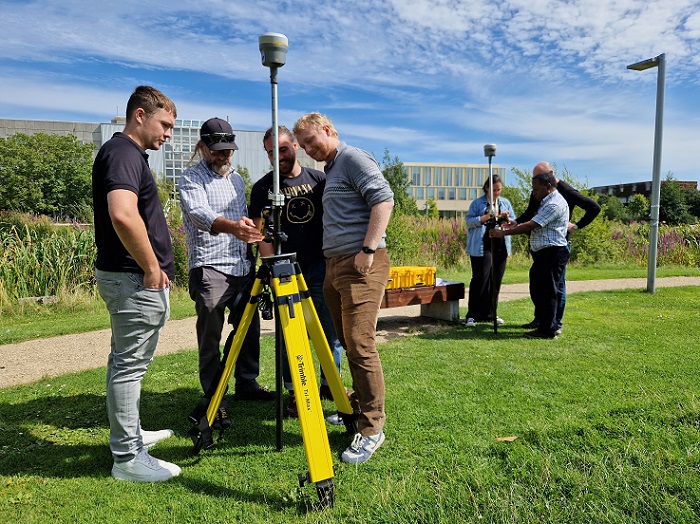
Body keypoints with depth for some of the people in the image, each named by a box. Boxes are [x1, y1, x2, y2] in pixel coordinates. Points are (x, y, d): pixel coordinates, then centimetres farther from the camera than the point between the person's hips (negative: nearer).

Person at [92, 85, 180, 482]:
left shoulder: (127, 153, 17)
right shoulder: (123, 153, -15)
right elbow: (123, 216, -32)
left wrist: (154, 269, 18)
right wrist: (151, 268, -21)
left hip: (134, 277, 11)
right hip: (135, 279, -11)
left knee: (127, 362, 19)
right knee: (129, 365, -3)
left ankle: (130, 433, 35)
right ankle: (128, 457, 8)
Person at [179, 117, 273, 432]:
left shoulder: (237, 179, 18)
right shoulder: (191, 179, -5)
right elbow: (199, 213, -25)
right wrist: (230, 226, -43)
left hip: (244, 267, 7)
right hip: (210, 269, -7)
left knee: (250, 329, 13)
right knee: (210, 337, -5)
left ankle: (247, 384, 29)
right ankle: (214, 400, 4)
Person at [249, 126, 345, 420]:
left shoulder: (319, 179, 8)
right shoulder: (263, 188, 2)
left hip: (322, 268, 2)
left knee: (332, 330, 8)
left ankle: (329, 384, 27)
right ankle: (294, 393, 17)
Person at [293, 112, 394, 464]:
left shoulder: (353, 159, -3)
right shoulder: (328, 171, 24)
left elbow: (384, 199, -16)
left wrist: (368, 250, -21)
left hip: (360, 265, -10)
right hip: (333, 264, 10)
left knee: (360, 345, -11)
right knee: (347, 343, 13)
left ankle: (371, 428, -3)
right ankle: (358, 406, 26)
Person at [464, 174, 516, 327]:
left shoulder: (506, 203, 14)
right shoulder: (477, 203, 2)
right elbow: (469, 221, -5)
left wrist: (507, 219, -7)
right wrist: (485, 217, -17)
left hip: (501, 247, 5)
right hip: (482, 247, -5)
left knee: (496, 281, 8)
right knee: (481, 280, -8)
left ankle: (489, 314, 19)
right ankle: (472, 315, -2)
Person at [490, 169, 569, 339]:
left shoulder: (555, 204, -16)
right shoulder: (547, 202, 19)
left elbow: (531, 225, -21)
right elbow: (533, 226, 19)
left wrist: (504, 232, -18)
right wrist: (514, 226, 5)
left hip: (552, 253, -10)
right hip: (542, 253, 10)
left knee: (546, 291, -4)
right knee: (537, 290, 14)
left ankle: (548, 330, 5)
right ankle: (544, 324, 24)